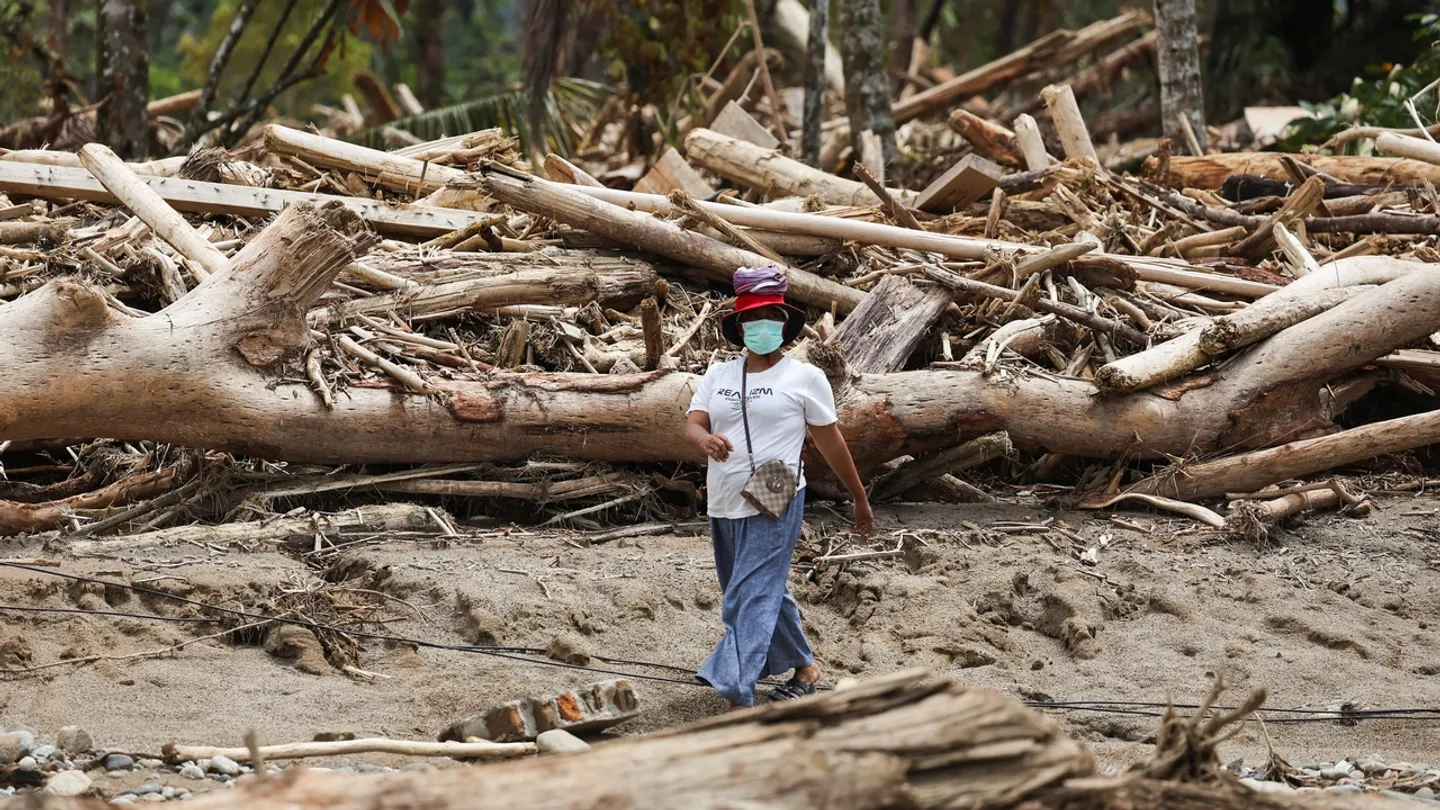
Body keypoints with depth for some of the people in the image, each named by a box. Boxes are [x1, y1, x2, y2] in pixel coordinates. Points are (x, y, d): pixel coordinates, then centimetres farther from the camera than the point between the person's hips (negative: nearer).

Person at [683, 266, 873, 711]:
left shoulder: (805, 377, -2)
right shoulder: (718, 376, 10)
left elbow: (830, 441, 5)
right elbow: (691, 424, -1)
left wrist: (860, 500, 12)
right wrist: (705, 440, -26)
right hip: (724, 506, 6)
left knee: (750, 600, -16)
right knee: (768, 594, 19)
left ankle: (738, 702, -23)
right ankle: (804, 668, 39)